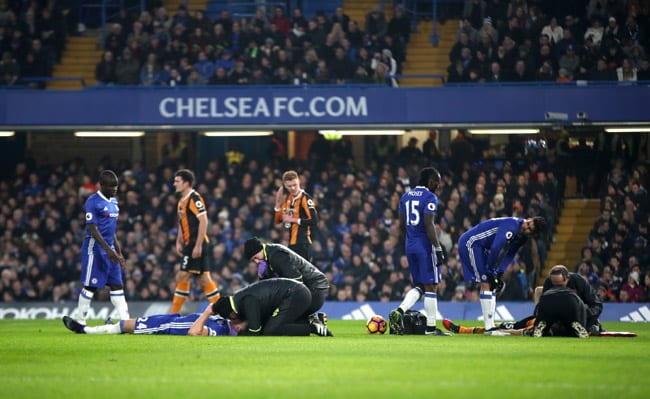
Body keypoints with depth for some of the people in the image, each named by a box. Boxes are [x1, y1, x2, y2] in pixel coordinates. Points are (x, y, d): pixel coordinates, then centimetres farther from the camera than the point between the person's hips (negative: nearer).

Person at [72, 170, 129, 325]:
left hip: (110, 249, 8)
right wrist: (108, 250, -24)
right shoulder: (93, 202, -12)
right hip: (95, 248, -8)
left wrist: (119, 253, 20)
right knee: (90, 286, -4)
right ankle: (80, 322, 4)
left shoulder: (113, 202, 14)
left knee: (117, 285, 4)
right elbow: (93, 230, -17)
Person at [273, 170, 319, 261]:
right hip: (291, 242, 9)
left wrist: (294, 220, -17)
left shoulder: (305, 198, -13)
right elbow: (277, 220, 17)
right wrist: (278, 204, 3)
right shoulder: (288, 198, 12)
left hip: (302, 243, -9)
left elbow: (314, 221, -22)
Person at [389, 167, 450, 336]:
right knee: (430, 286, 0)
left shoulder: (405, 197, 12)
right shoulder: (430, 198, -11)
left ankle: (399, 311, -10)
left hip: (410, 246, 7)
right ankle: (431, 327, 2)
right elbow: (429, 225, -18)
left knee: (419, 286, 13)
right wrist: (438, 249, -16)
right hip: (425, 246, -7)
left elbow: (401, 225, 15)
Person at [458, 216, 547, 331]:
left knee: (491, 285, 8)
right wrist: (490, 273, -21)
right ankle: (489, 327, -15)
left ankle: (490, 325, 9)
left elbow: (508, 255, 8)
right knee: (486, 284, -13)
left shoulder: (522, 238, 4)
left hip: (481, 247, 10)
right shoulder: (512, 225, -26)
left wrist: (499, 274, -6)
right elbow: (495, 248, -29)